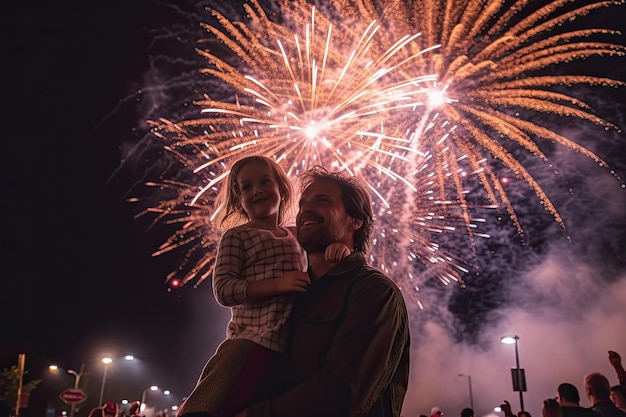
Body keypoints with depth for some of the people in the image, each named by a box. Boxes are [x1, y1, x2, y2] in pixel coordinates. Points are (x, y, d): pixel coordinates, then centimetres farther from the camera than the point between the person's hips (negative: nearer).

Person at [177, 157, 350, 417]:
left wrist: (338, 247, -3)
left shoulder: (297, 237, 16)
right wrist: (279, 284, -21)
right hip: (252, 341, -5)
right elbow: (223, 290, -10)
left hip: (291, 349, 5)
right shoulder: (237, 236, 1)